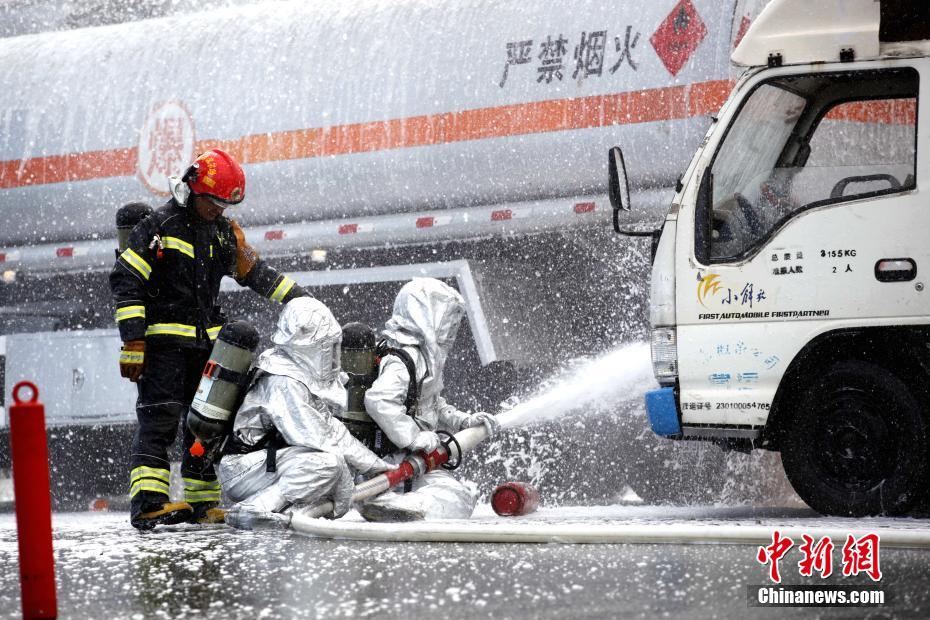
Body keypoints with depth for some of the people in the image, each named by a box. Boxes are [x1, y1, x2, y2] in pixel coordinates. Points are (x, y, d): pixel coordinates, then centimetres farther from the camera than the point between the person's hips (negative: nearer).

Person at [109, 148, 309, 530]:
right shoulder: (160, 226, -9)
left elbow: (254, 271, 22)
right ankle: (147, 501, -20)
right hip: (163, 339, -7)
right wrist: (132, 342, -17)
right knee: (159, 419, -15)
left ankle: (200, 502, 14)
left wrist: (297, 298, 13)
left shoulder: (225, 232, 11)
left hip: (205, 341, 7)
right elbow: (125, 281, -11)